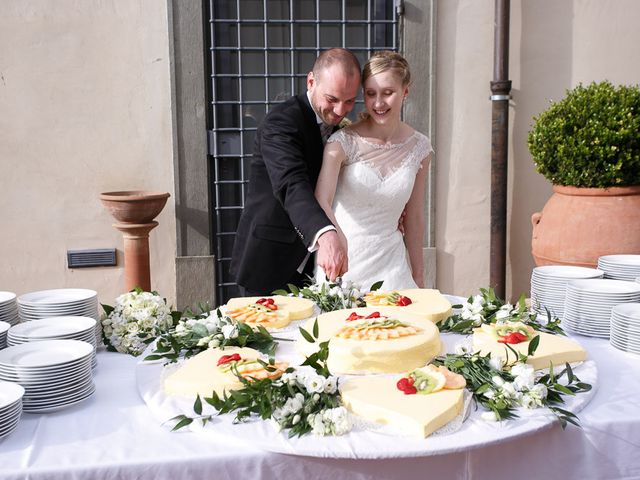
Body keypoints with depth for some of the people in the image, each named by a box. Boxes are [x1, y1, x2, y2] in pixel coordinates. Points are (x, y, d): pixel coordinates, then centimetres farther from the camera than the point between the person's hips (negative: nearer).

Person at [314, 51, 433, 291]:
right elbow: (321, 201, -23)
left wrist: (418, 276, 12)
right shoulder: (344, 141, -11)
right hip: (342, 259, -2)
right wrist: (335, 237, -43)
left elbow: (414, 217, 8)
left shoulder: (419, 148, 1)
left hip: (390, 262, 3)